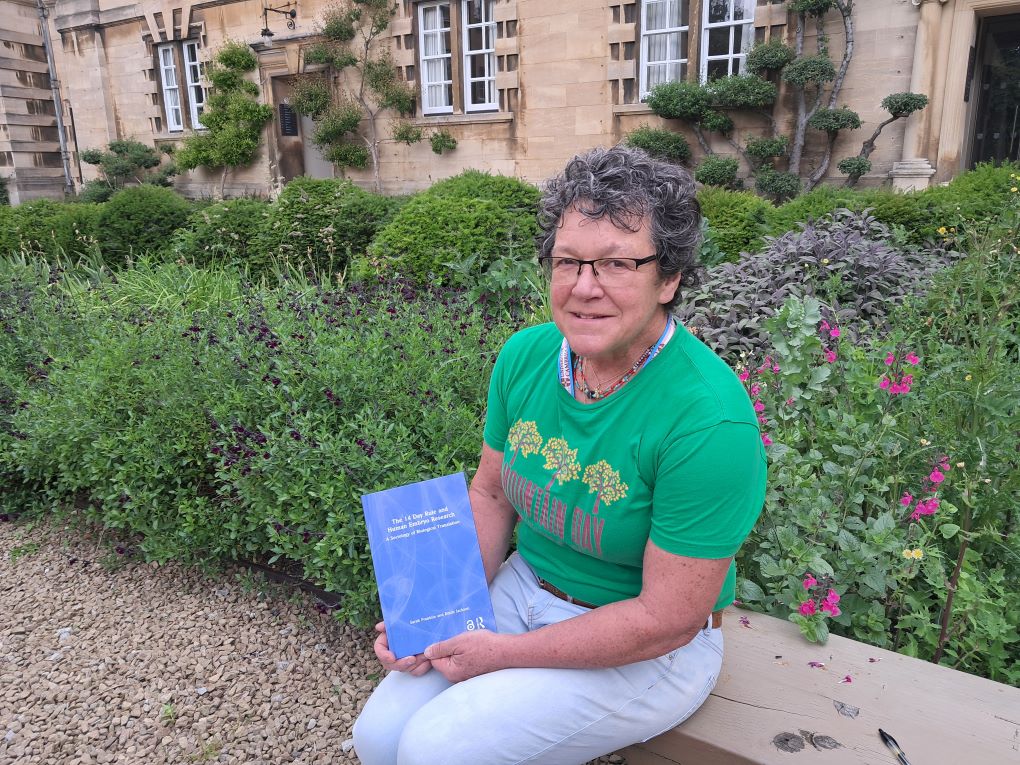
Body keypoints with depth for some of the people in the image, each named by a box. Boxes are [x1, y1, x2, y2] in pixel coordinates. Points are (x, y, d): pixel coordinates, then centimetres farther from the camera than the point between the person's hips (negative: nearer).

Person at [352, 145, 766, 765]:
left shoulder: (710, 422, -28)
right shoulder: (527, 354, -8)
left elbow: (666, 619, -23)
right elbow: (491, 493, 5)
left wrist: (506, 654, -16)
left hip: (646, 650, -5)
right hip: (525, 586, 6)